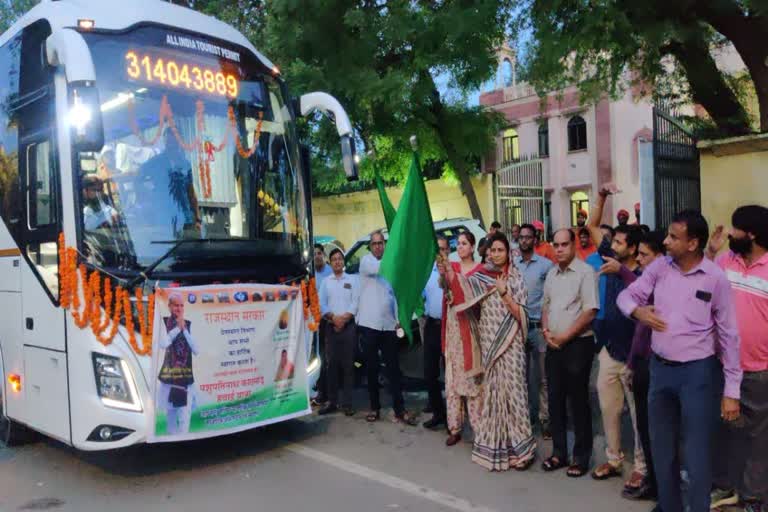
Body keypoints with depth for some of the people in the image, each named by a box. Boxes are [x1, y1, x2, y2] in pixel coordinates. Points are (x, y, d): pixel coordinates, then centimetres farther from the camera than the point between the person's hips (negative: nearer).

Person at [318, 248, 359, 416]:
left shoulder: (352, 280, 7)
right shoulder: (326, 282, 12)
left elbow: (355, 302, -2)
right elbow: (321, 304, 3)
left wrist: (344, 317, -13)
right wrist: (333, 317, -12)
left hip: (348, 326, -2)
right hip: (331, 326, 2)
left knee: (348, 364, -1)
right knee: (331, 364, 1)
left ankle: (348, 403, 2)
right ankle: (332, 401, 7)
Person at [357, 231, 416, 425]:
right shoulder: (366, 261, 0)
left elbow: (394, 295, 15)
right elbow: (376, 269, -25)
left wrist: (398, 319, 5)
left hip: (388, 325, 4)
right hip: (369, 324, -3)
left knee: (393, 368, 3)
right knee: (372, 368, 6)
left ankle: (400, 410, 5)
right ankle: (375, 408, 17)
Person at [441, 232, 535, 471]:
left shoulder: (515, 279, 0)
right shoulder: (481, 277, 6)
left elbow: (520, 315, -6)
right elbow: (462, 286, -14)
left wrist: (504, 293, -18)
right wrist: (448, 272, -29)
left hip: (510, 343, -3)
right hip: (488, 343, 3)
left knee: (512, 389, -4)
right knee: (492, 391, 9)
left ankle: (521, 446, 5)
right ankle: (495, 444, 19)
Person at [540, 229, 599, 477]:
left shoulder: (585, 272, -9)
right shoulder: (551, 273, 12)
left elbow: (590, 312, -14)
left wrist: (565, 336, -13)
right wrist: (546, 331, 0)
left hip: (577, 344, -6)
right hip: (553, 345, 6)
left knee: (578, 401, 2)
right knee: (555, 399, 11)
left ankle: (581, 457, 13)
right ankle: (559, 452, 22)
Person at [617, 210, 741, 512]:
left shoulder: (715, 278, -11)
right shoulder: (660, 267, 0)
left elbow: (728, 335, -7)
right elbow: (626, 295, 9)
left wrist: (732, 390, -8)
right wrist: (638, 310, -16)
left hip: (698, 372, -4)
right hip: (660, 368, 5)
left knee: (696, 454, 3)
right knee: (662, 448, 16)